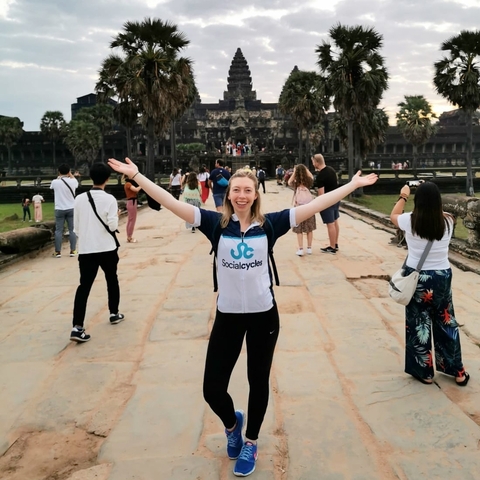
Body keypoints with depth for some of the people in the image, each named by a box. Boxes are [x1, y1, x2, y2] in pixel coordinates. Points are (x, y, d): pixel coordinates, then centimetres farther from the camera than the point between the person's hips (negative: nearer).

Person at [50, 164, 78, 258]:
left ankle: (58, 252, 4)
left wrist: (59, 176, 25)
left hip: (59, 209, 0)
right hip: (71, 209, 0)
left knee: (58, 230, 4)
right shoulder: (73, 181, -4)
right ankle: (73, 251, 6)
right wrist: (70, 174, 27)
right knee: (72, 230, 5)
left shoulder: (55, 182, -5)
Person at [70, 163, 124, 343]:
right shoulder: (109, 199, -9)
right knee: (112, 280, 20)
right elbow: (112, 225, -13)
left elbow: (76, 227, 7)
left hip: (86, 249, 2)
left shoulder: (80, 199, 1)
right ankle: (114, 313, 35)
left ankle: (77, 327, -12)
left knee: (84, 286, -1)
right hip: (107, 248, -2)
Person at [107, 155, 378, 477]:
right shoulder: (216, 223, -5)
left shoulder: (269, 224, -4)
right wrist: (137, 176, -15)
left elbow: (315, 206, -5)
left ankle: (250, 444, 39)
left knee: (258, 382, 14)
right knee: (213, 389, 2)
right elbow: (172, 203, -10)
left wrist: (353, 185, -6)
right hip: (228, 316, 0)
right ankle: (231, 423, 39)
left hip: (264, 315, 0)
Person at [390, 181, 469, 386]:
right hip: (442, 277, 2)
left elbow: (393, 216, 9)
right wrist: (431, 195, 17)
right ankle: (457, 371, 28)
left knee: (419, 324, 11)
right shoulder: (447, 222, -8)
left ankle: (424, 372, 22)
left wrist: (403, 196, 21)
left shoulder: (410, 221, -14)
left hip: (416, 277, -2)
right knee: (446, 322, 17)